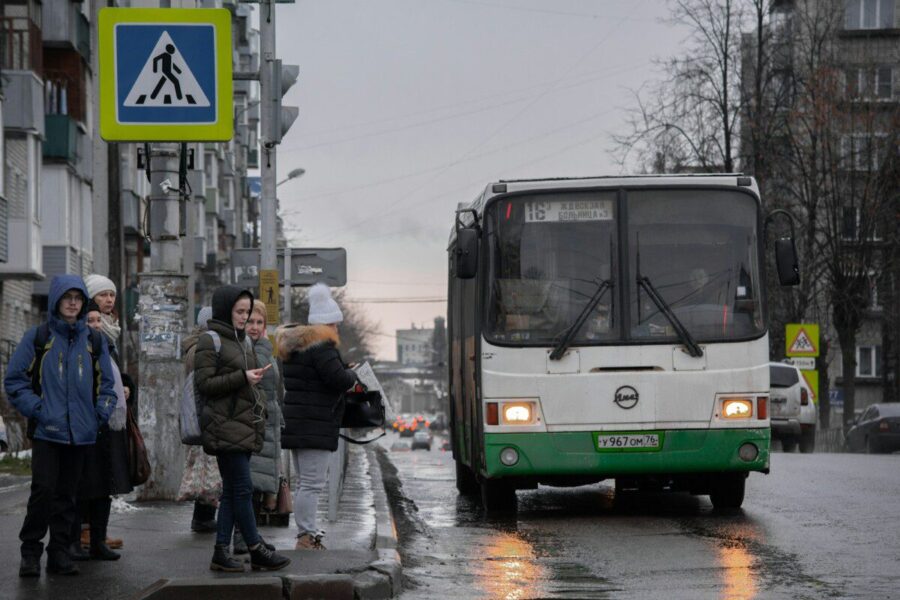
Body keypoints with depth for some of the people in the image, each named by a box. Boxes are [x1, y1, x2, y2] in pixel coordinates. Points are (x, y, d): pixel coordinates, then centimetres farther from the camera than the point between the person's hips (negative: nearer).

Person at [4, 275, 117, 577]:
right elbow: (14, 379, 1)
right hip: (46, 429, -3)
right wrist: (35, 408, -9)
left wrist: (102, 412, 3)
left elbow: (106, 384, 18)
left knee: (66, 493, 8)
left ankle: (60, 552, 15)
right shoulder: (37, 337, 0)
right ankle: (30, 551, -1)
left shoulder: (94, 341, 10)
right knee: (43, 490, -12)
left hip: (81, 432, 3)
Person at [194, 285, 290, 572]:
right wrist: (242, 378, -18)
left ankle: (221, 552, 10)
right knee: (243, 488, -7)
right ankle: (257, 551, -3)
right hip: (225, 425, -9)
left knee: (232, 491, 7)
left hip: (244, 425, 9)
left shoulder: (242, 340, 18)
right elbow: (203, 383, -14)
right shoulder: (210, 341, -7)